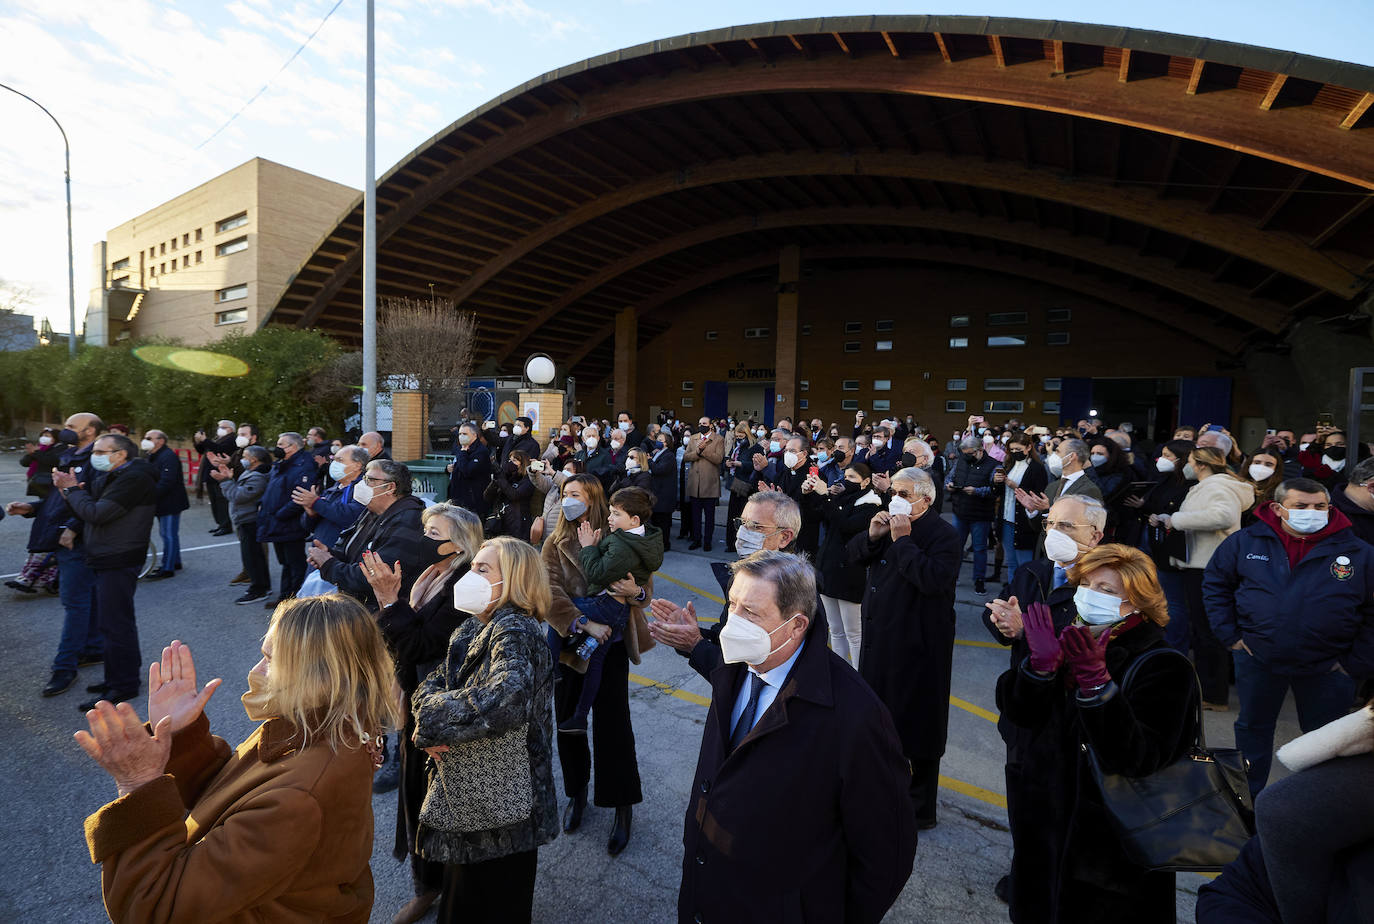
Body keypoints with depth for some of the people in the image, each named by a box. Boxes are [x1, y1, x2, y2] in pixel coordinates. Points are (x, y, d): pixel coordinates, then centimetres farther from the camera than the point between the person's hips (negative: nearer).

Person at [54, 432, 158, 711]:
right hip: (106, 560, 11)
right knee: (115, 621, 17)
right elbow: (86, 512, 16)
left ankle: (123, 685, 3)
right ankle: (117, 677, 29)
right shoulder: (112, 477, 16)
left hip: (118, 563, -11)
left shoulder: (134, 479, -17)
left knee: (115, 623, -6)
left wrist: (72, 489, -7)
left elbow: (97, 514, -22)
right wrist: (70, 490, -1)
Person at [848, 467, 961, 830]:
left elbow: (933, 579, -32)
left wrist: (902, 540, -26)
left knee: (917, 723, 8)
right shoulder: (891, 523, 7)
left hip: (917, 647, -8)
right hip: (880, 640, 8)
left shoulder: (944, 536, -16)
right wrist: (872, 535, -11)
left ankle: (921, 809, 26)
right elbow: (854, 555, 8)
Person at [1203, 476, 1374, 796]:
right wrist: (1229, 634, -2)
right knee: (1253, 728, 16)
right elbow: (1215, 584, 3)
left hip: (1327, 668, 0)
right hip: (1257, 659, 1)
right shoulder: (1245, 542, -6)